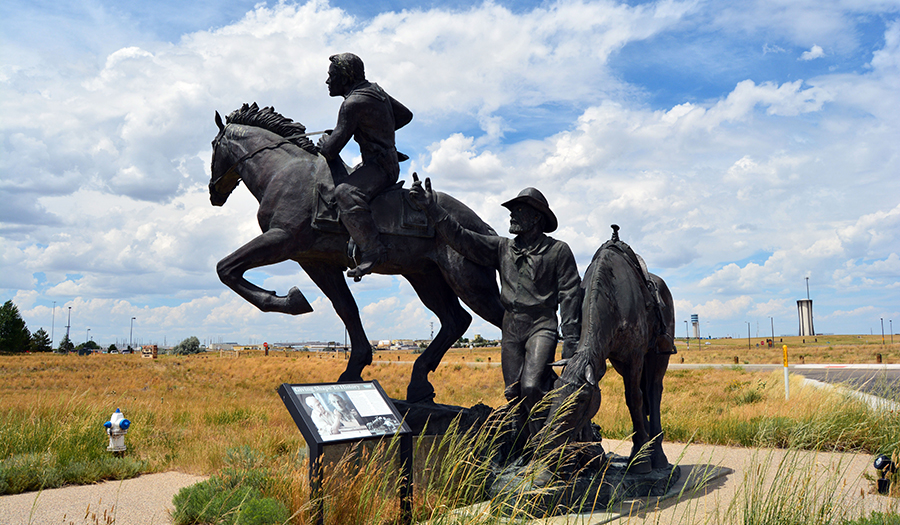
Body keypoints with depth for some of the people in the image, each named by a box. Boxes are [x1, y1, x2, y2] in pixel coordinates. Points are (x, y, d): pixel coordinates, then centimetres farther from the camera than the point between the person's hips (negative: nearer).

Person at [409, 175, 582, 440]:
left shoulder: (558, 251, 2)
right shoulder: (502, 248, 13)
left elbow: (570, 295, -1)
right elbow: (462, 239, 7)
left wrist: (570, 339, -7)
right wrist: (432, 209, -1)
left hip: (542, 325, -5)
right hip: (511, 326, 5)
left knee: (531, 387, -20)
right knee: (513, 393, 3)